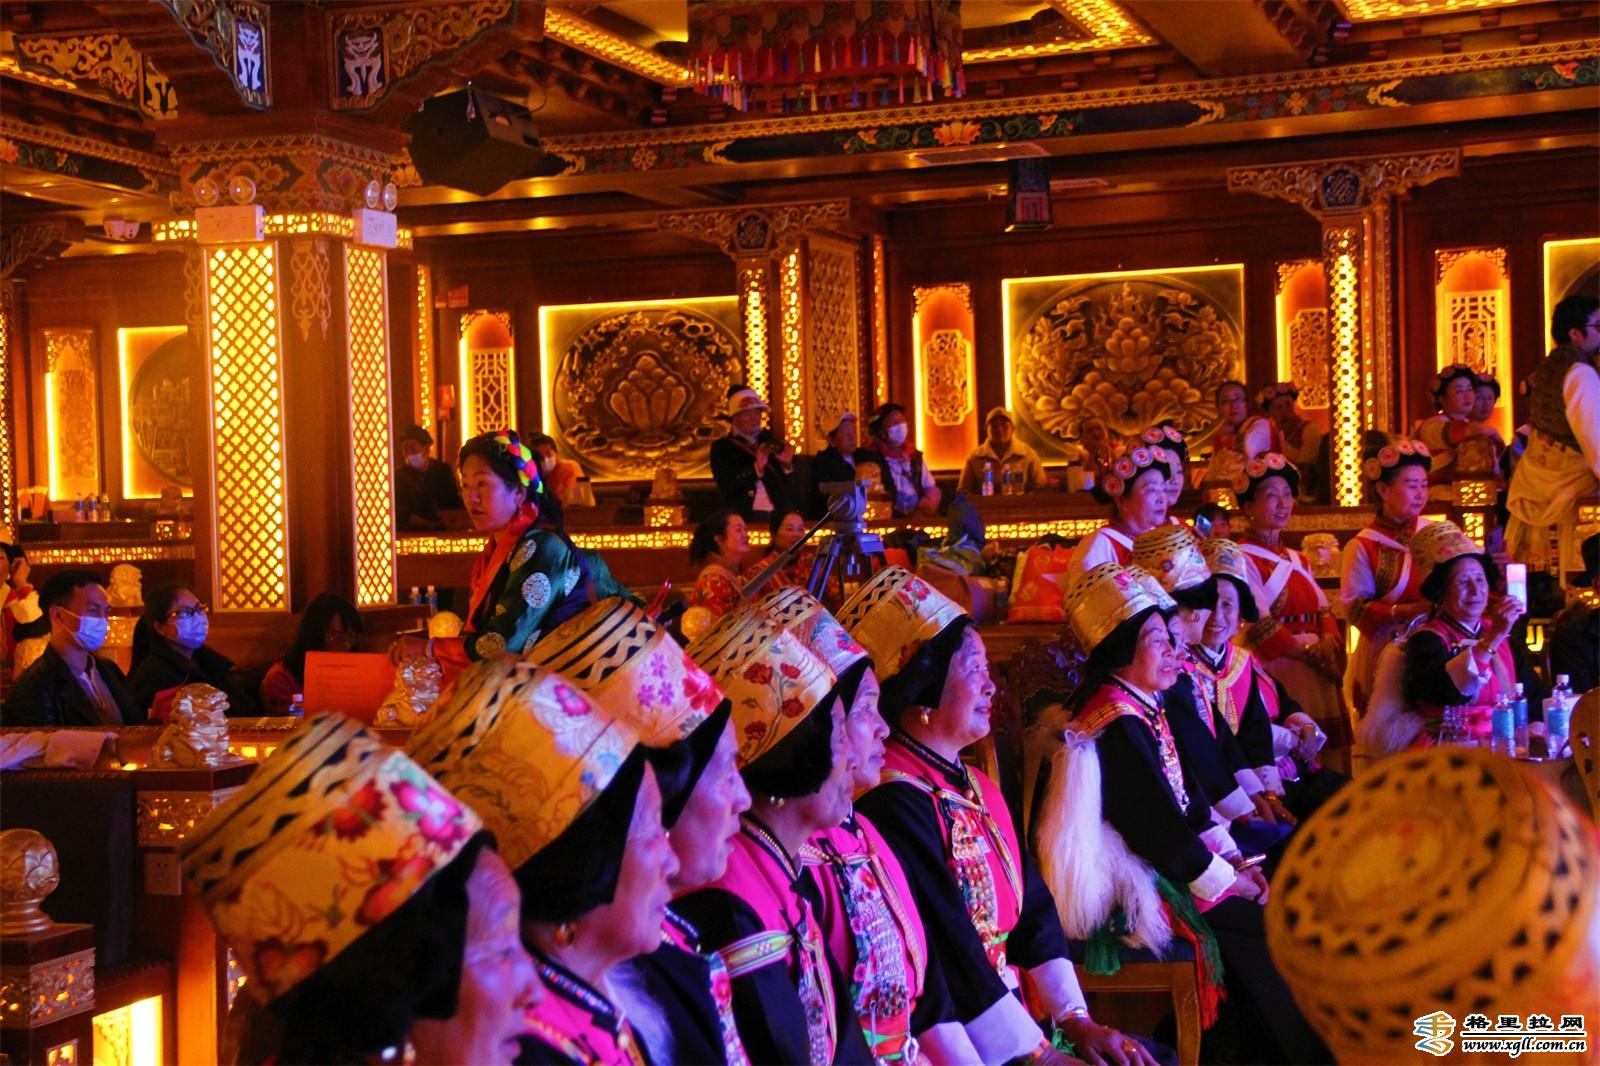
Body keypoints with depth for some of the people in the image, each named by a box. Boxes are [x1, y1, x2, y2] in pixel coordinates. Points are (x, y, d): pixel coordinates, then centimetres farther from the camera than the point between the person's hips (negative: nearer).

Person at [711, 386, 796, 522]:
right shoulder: (721, 447, 7)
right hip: (744, 517, -2)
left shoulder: (771, 442, 13)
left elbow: (790, 486, 10)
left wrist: (787, 465, -10)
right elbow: (726, 485, -7)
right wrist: (756, 467, -15)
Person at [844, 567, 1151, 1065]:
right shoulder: (896, 801, -16)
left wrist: (1076, 1019, 1)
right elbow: (948, 951, -20)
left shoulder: (977, 788, 13)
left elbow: (1034, 910, 11)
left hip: (1018, 1016, 9)